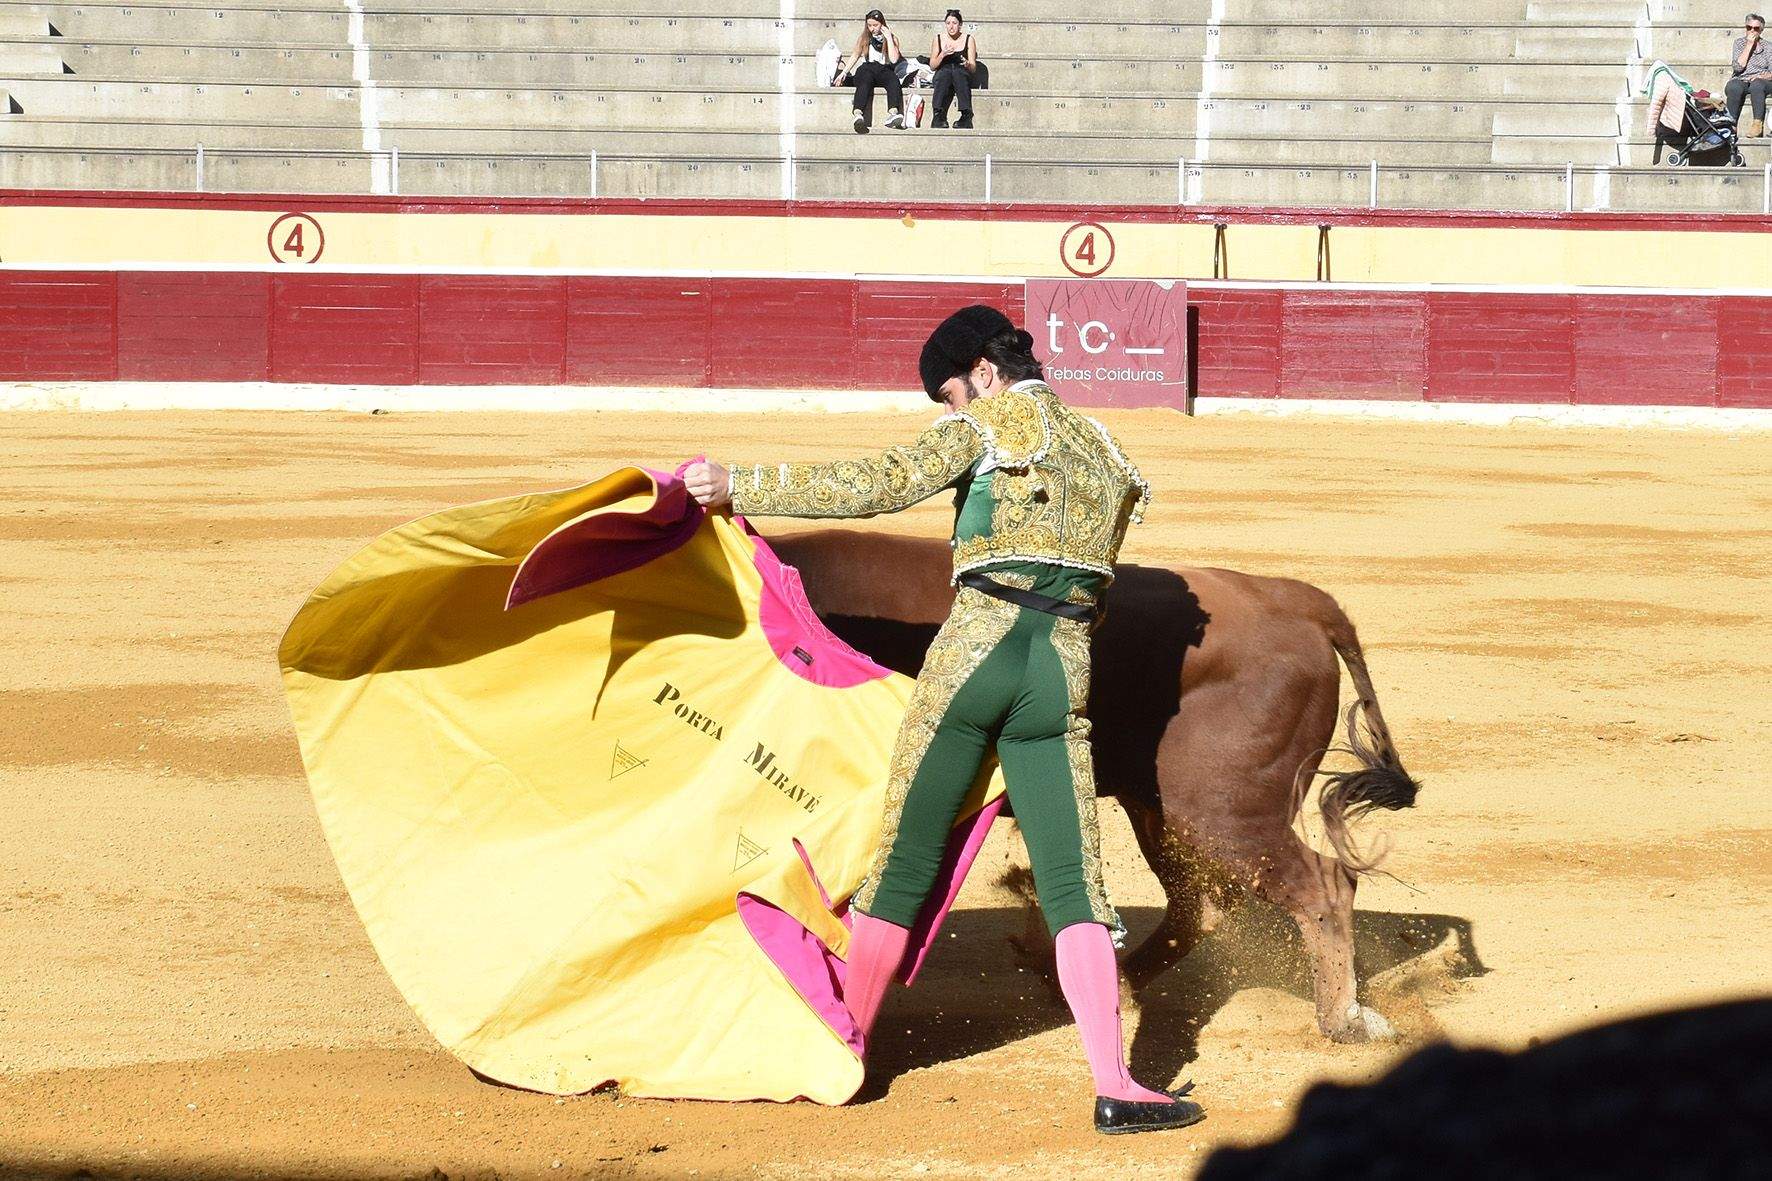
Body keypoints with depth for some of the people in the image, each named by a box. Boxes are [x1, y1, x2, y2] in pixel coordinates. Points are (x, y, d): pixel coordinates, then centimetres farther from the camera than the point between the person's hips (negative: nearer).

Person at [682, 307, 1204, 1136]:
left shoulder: (985, 424, 3)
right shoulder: (1104, 453, 21)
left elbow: (883, 484, -11)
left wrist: (741, 487, -11)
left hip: (970, 652, -4)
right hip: (1065, 671, 4)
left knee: (906, 858, 8)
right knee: (1072, 886, 1)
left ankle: (844, 1045, 19)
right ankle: (1113, 1087, -9)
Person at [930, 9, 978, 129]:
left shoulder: (969, 39, 6)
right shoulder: (939, 38, 9)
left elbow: (973, 68, 3)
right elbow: (932, 66, 7)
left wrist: (968, 64, -21)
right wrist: (942, 55, -11)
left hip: (963, 75, -1)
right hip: (942, 75, 1)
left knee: (958, 72, -37)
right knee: (945, 72, -37)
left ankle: (966, 117, -48)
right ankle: (939, 116, -49)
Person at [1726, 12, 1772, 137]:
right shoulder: (1739, 42, 9)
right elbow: (1737, 67, -6)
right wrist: (1749, 45, -7)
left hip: (1761, 81, 0)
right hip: (1740, 81, 1)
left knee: (1756, 85, -38)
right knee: (1733, 88, -36)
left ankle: (1758, 124, -40)